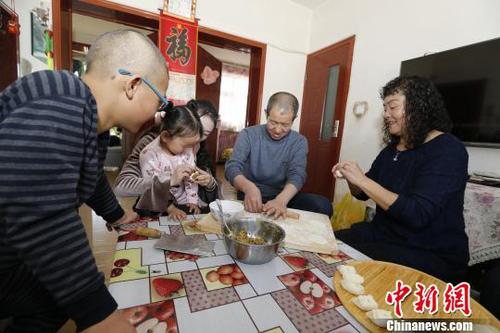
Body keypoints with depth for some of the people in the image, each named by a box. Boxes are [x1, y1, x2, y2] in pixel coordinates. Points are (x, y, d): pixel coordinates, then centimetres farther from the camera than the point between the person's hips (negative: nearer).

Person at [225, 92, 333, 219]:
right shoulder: (248, 134, -2)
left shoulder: (299, 142, 1)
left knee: (322, 205, -23)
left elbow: (297, 175, -13)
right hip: (252, 198, -1)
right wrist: (248, 187, -35)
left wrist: (281, 200, -35)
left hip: (283, 197, 2)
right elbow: (232, 167, -13)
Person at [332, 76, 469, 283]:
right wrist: (350, 178, -7)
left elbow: (417, 215, -28)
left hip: (431, 256, -6)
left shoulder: (447, 151, -15)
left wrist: (362, 180, -26)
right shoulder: (392, 148, 7)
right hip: (383, 235, 7)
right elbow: (363, 194, 14)